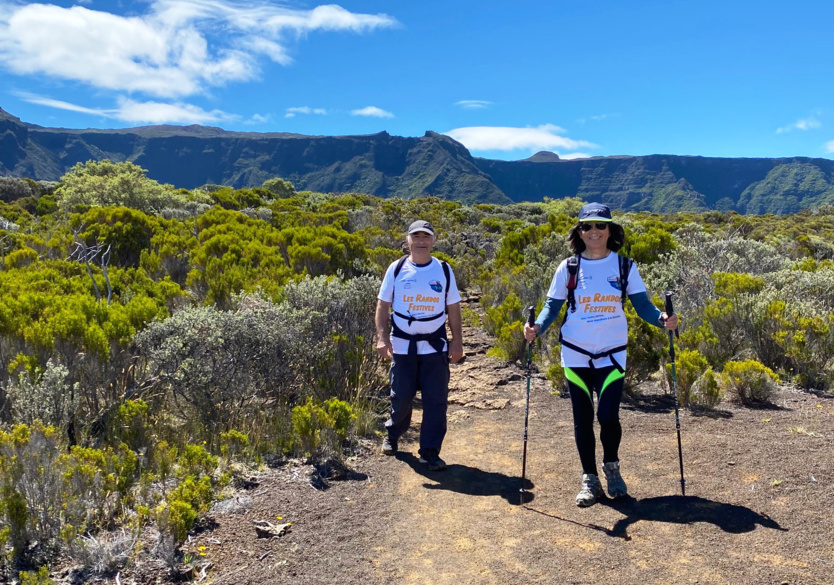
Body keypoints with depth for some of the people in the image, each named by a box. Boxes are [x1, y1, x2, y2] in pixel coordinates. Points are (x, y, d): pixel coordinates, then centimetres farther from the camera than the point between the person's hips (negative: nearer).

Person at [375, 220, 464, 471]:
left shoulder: (444, 270, 1)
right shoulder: (397, 269, -1)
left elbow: (453, 307, 6)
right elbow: (383, 304, 1)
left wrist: (457, 340, 2)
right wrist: (382, 337, -8)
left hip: (435, 346, 1)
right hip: (402, 345, -1)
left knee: (436, 401, 0)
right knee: (401, 397, 8)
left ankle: (430, 452, 12)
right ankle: (392, 435, 36)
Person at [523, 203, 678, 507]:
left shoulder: (624, 266, 0)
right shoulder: (568, 267, -1)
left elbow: (641, 304, -1)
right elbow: (553, 305, -1)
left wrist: (661, 318, -21)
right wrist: (537, 327, -20)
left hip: (612, 353, -1)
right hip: (576, 354, 1)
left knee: (608, 416, -7)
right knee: (582, 418, 8)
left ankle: (612, 467, 24)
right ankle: (589, 479, 24)